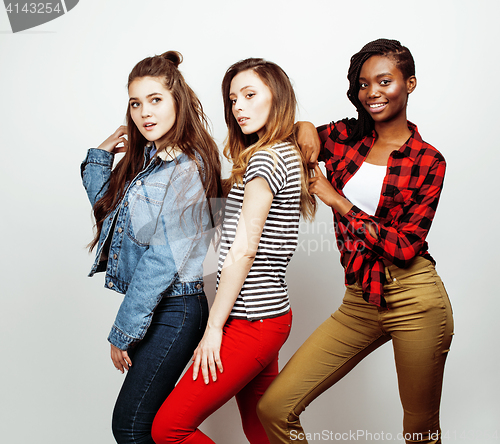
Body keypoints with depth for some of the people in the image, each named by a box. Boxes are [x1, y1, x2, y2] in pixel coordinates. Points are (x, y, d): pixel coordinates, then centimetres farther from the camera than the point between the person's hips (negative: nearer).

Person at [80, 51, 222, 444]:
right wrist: (101, 153, 10)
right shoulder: (147, 159, 10)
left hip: (174, 311, -9)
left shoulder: (186, 170, -17)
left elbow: (161, 260, -19)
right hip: (153, 307, 9)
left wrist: (123, 333, -15)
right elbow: (104, 203, 24)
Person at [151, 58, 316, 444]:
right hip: (271, 313, 10)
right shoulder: (288, 155, 14)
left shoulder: (266, 158, -15)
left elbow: (243, 249, -18)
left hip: (251, 322, -10)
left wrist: (214, 326, -14)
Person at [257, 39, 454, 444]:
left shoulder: (428, 162, -2)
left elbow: (406, 247, -12)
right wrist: (304, 128, -5)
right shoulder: (345, 136, 6)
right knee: (274, 407, -6)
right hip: (359, 303, 3)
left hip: (414, 301, -3)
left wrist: (338, 201, -12)